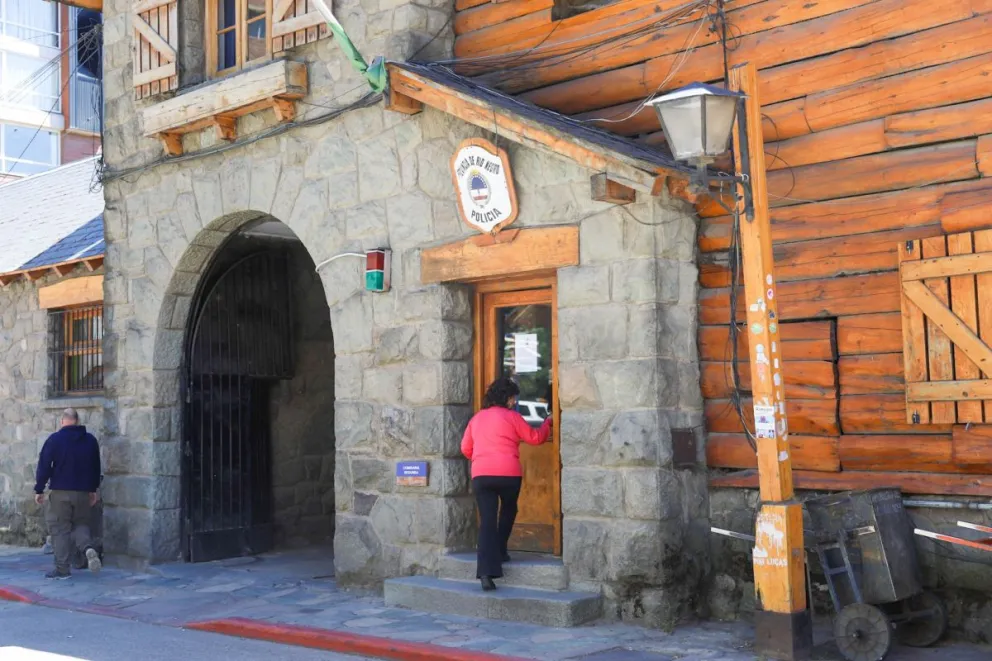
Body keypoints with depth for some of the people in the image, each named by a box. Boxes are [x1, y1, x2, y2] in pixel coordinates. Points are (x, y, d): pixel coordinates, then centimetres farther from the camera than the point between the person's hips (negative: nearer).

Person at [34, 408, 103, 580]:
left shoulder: (55, 439, -7)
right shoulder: (90, 440, 6)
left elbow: (44, 466, -7)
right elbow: (96, 467, 14)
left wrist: (39, 490, 1)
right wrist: (93, 489, 22)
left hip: (60, 492, -3)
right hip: (83, 492, 4)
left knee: (60, 529, 3)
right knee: (81, 523, 17)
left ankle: (62, 569, 4)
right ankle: (88, 548, -12)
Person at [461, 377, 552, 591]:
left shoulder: (476, 418, 16)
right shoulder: (511, 416, 1)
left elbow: (465, 448, 20)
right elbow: (534, 438, 8)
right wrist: (547, 424, 25)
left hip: (480, 475, 3)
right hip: (508, 474, -3)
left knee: (487, 520, -1)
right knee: (508, 511, 25)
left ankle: (486, 572, -13)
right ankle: (499, 551, 30)